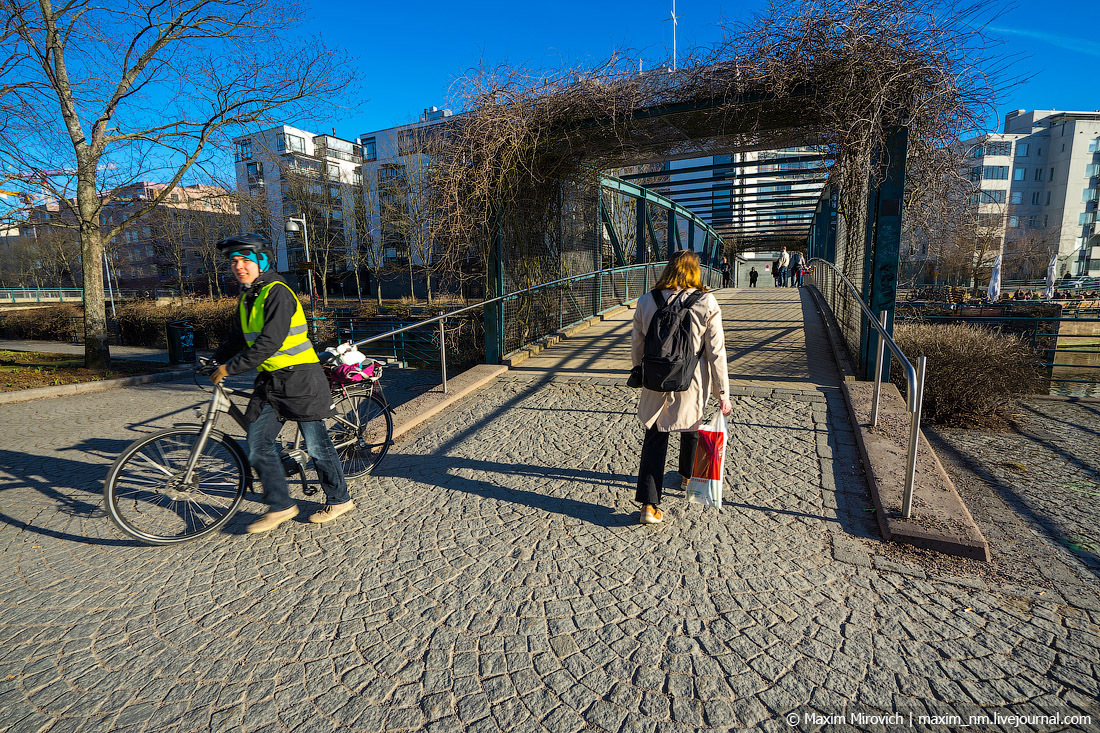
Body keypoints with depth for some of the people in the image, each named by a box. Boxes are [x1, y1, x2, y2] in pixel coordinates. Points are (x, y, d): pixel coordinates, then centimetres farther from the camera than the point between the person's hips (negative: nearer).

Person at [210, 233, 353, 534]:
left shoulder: (277, 293, -15)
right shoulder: (247, 297, 13)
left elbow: (269, 342, -23)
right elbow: (239, 337, 23)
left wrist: (230, 368, -19)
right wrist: (215, 360, 11)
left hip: (299, 378, -8)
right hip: (270, 379, 8)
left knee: (316, 444, 1)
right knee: (258, 444, 3)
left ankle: (340, 500, 18)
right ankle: (280, 506, 16)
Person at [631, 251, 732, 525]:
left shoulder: (646, 301, -6)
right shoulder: (706, 303, -11)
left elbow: (636, 344, 3)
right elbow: (716, 352, -8)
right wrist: (723, 394, -1)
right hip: (692, 384, 0)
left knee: (654, 438, 8)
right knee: (691, 426, 26)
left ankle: (649, 503, 1)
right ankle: (688, 476, 50)